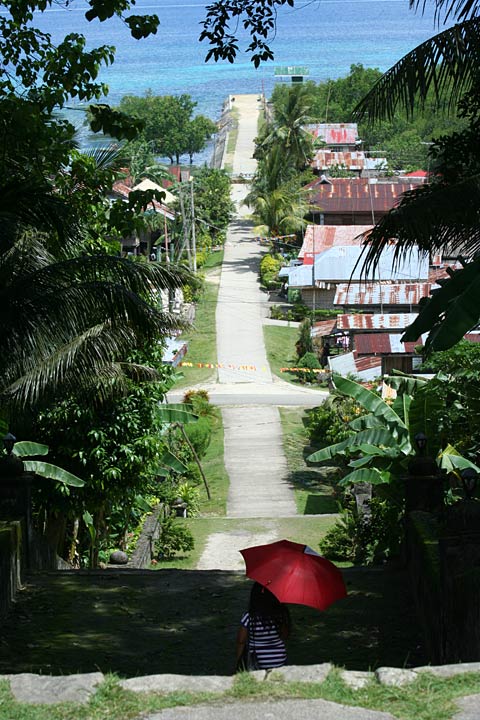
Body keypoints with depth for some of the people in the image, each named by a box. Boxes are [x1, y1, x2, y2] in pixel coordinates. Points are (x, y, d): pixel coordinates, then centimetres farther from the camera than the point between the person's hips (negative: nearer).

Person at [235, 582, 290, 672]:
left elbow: (241, 641, -6)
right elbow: (285, 635, 1)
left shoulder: (248, 617, -16)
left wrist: (238, 661, 6)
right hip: (280, 660, 3)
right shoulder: (281, 613, -11)